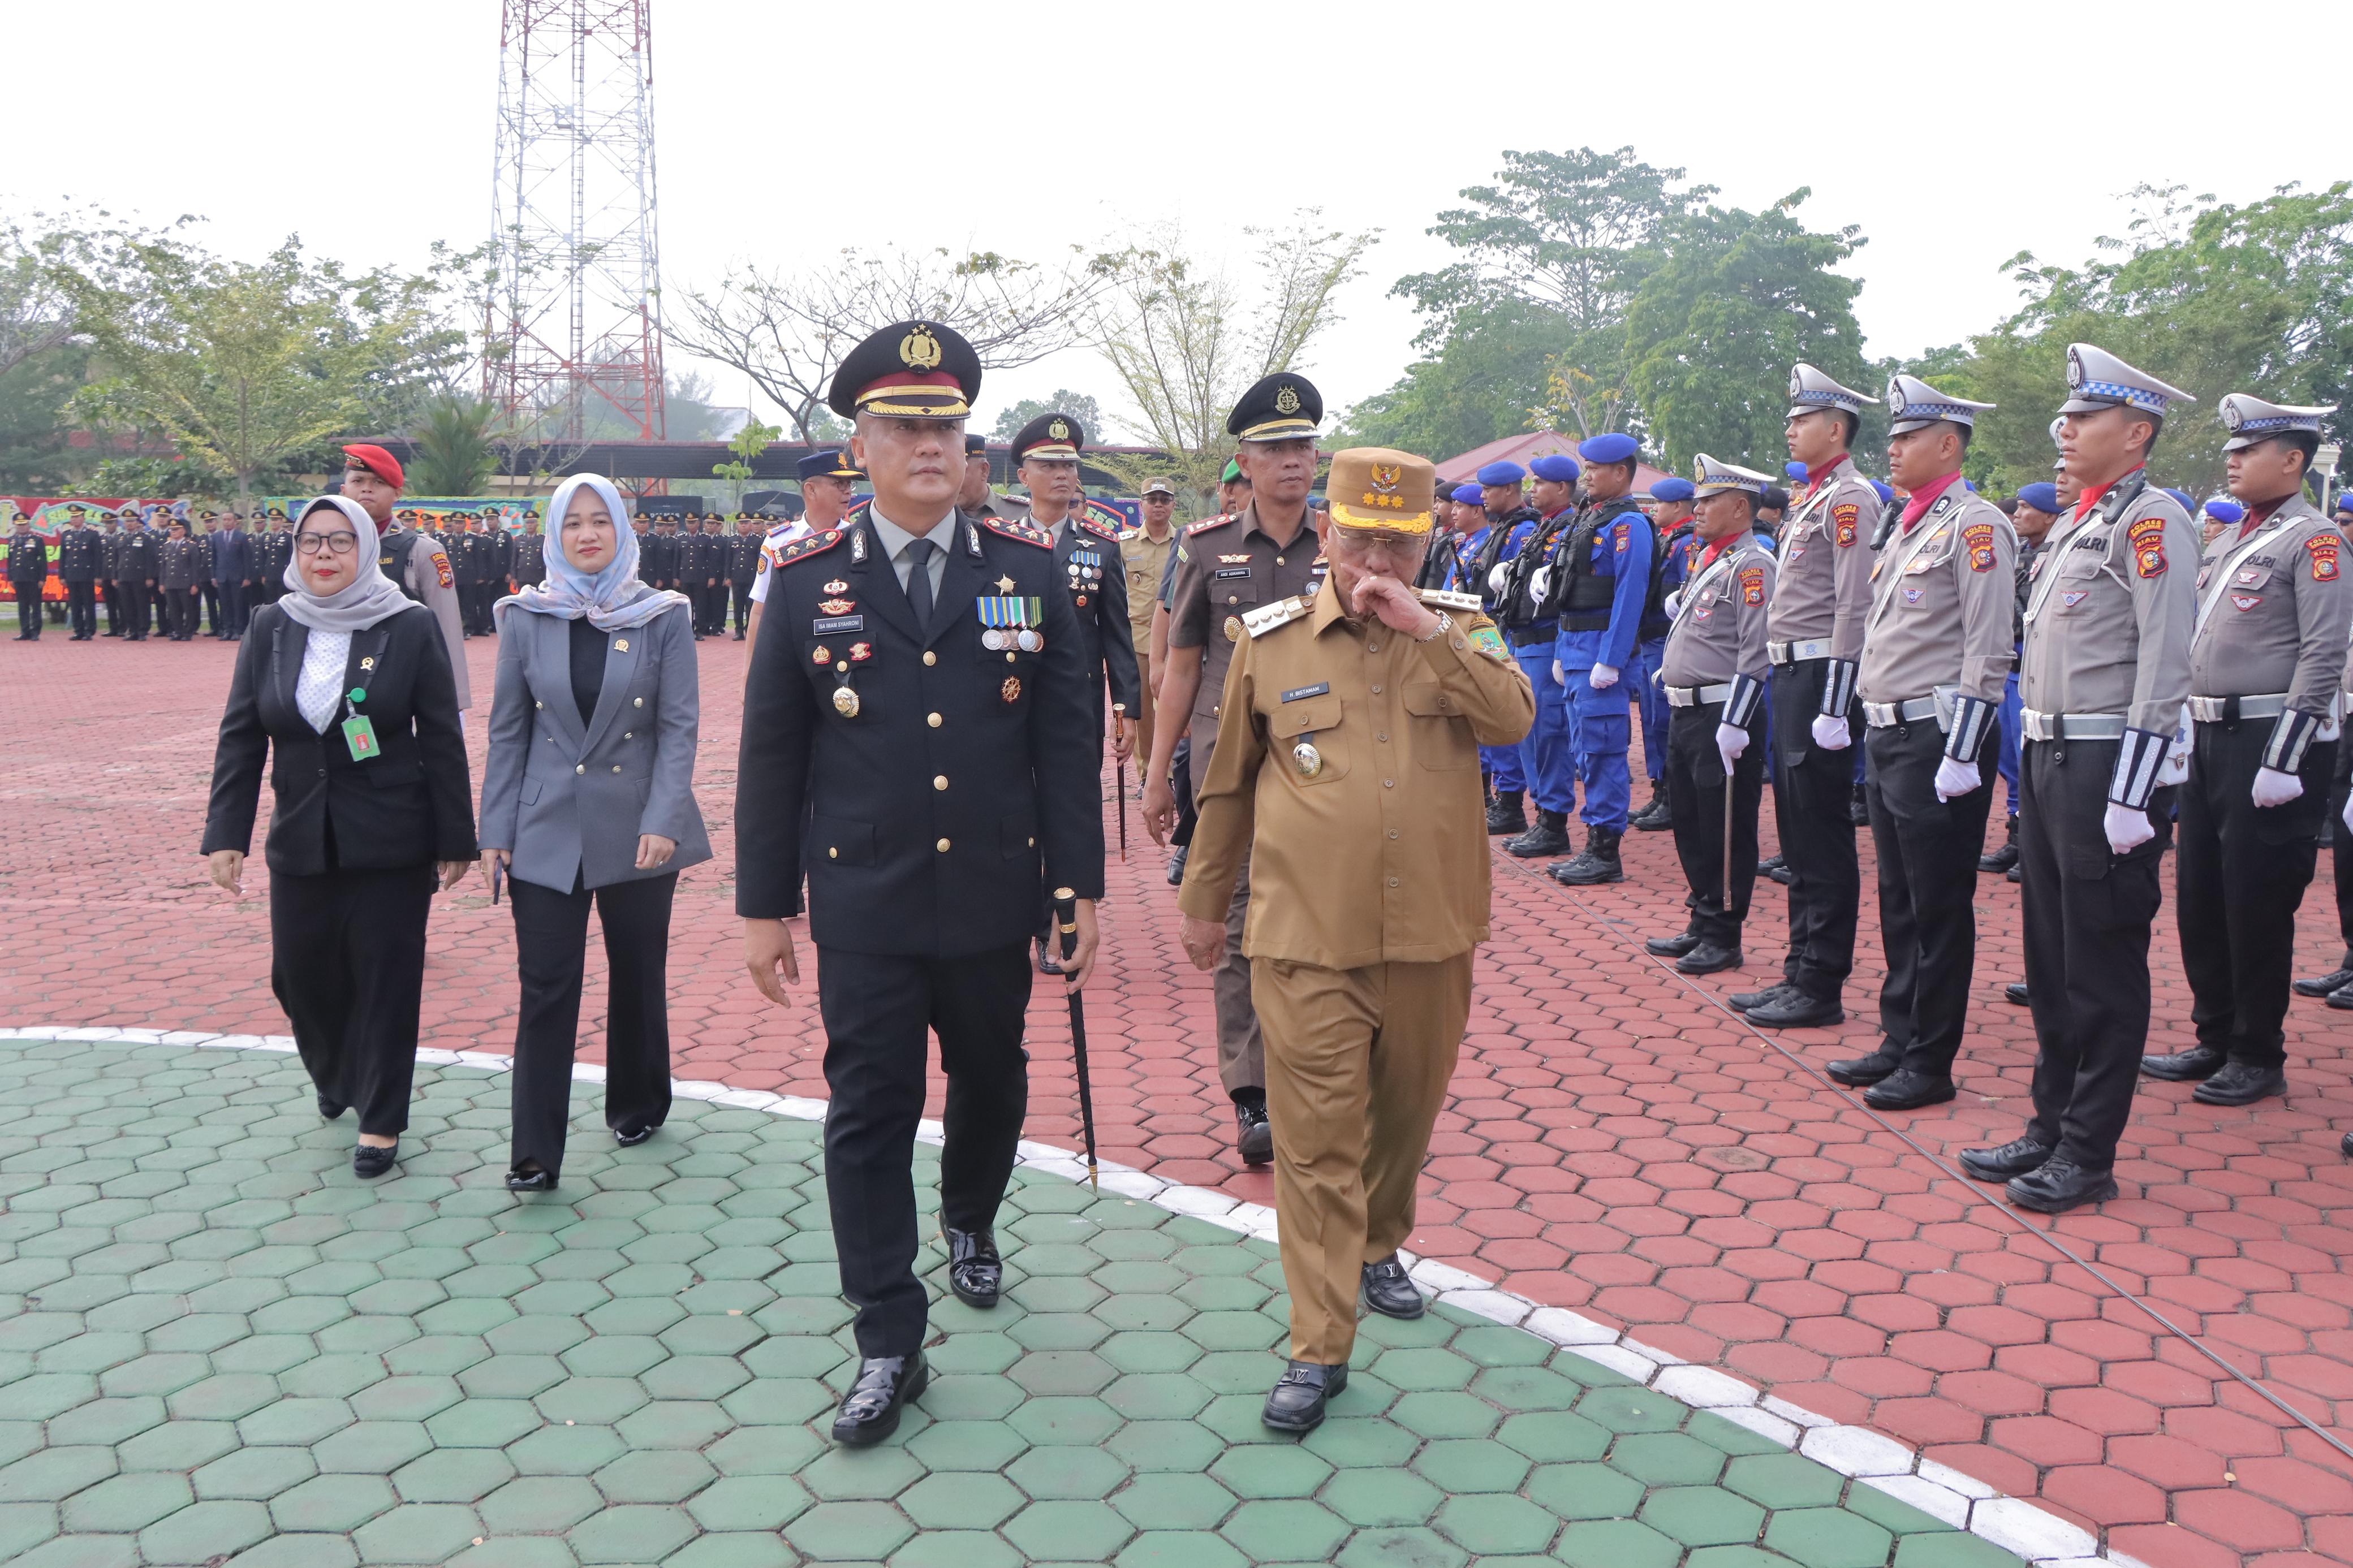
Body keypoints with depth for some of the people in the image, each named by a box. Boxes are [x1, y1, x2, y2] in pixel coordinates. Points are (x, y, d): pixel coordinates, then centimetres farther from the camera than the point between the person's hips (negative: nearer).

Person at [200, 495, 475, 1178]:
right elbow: (240, 737, 4)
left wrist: (456, 840, -6)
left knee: (386, 979, 2)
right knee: (300, 974, 11)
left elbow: (442, 740, -5)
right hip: (301, 841, 4)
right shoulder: (271, 628, 3)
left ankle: (381, 1121, 15)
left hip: (390, 841, -3)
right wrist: (226, 834, -3)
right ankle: (335, 1078, 39)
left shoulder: (411, 628, -6)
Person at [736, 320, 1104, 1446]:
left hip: (993, 900, 2)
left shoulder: (1028, 570, 0)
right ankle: (888, 1346, 14)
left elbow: (1066, 740, 1)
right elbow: (770, 754, 2)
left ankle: (969, 1226, 48)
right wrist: (764, 904, 1)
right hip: (864, 908, -1)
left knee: (992, 1086, 18)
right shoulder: (807, 582, -2)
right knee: (868, 1114, 1)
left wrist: (1080, 887, -2)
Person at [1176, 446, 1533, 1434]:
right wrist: (1204, 901, 17)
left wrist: (1425, 628, -20)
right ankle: (1319, 1347, 7)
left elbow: (1515, 720, -15)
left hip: (1431, 938, 2)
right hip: (1308, 943, -2)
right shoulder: (1269, 641, 2)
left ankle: (1378, 1250, 45)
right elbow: (1229, 785, 11)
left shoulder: (1460, 630, 4)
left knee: (1407, 1113, 19)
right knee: (1315, 1139, -1)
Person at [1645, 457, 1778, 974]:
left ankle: (1723, 938, 7)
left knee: (1726, 830, -1)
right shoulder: (1709, 560, 17)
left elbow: (1756, 653, -20)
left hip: (1723, 716, -10)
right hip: (1687, 714, 10)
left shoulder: (1751, 565, -13)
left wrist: (1734, 724, -23)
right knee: (1690, 824, 15)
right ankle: (1701, 925, 25)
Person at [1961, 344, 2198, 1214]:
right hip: (2048, 759, 9)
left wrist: (2132, 796, -21)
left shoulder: (2152, 519, -10)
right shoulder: (2076, 524, 17)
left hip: (2107, 768, -9)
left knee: (2103, 970, 0)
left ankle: (2089, 1157, 10)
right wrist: (2036, 767, 17)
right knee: (2050, 961, 14)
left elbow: (2163, 668, -17)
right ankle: (2050, 1128, 26)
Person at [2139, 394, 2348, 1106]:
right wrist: (2186, 737, 16)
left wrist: (2285, 759, -20)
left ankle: (2259, 1058, 12)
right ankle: (2216, 1040, 25)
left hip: (2268, 741, -8)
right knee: (2200, 899, 12)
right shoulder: (2230, 542, 16)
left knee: (2257, 907, 0)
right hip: (2211, 740, 8)